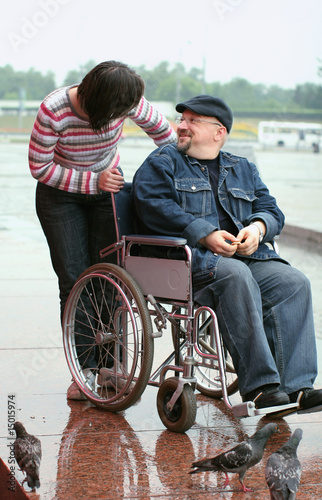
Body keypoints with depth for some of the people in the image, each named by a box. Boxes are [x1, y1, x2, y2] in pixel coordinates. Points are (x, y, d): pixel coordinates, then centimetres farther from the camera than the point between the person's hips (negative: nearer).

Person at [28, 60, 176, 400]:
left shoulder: (129, 101, -22)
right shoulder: (53, 111, -31)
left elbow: (161, 130, -3)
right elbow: (39, 167, -20)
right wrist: (93, 181, -24)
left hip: (108, 187, 2)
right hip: (60, 195, -2)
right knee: (75, 280, -9)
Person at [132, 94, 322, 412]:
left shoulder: (243, 170, 27)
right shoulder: (162, 163, 12)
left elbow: (272, 211, 20)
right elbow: (153, 206, -6)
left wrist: (257, 227, -6)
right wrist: (205, 234, -16)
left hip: (245, 255, 5)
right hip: (189, 256, -5)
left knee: (293, 283, -21)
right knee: (235, 276, -36)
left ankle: (294, 385, -28)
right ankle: (258, 384, -37)